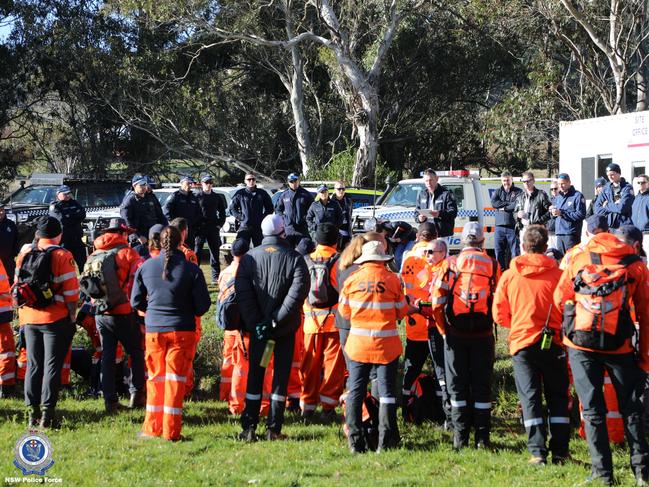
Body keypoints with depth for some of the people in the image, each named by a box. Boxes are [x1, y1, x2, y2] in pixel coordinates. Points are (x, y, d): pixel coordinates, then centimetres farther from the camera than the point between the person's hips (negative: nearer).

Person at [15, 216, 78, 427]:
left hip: (29, 318, 5)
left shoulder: (24, 254, 5)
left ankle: (33, 412, 12)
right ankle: (47, 412, -4)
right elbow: (71, 291, -12)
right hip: (56, 319, -4)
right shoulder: (62, 256, -10)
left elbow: (18, 285, 10)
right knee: (52, 366, 0)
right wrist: (72, 317, -3)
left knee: (33, 365, 12)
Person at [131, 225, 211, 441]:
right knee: (175, 379, 3)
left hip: (154, 330, 2)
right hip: (182, 331, -2)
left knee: (155, 378, 14)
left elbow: (136, 301, 6)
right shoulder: (191, 269, -8)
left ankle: (152, 428, 18)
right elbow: (203, 304, -5)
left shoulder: (146, 267, -1)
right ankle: (171, 431, 4)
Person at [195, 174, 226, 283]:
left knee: (215, 252, 5)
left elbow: (222, 213, 19)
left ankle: (216, 277, 10)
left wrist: (219, 224, 7)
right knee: (197, 252, -5)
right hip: (200, 229, -4)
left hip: (213, 228, 4)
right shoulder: (197, 197, 0)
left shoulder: (217, 197, 12)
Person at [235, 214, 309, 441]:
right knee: (281, 376, 7)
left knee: (255, 376, 11)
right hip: (285, 329, -1)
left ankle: (249, 428, 7)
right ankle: (274, 429, 7)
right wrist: (276, 320, -17)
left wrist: (255, 323, -10)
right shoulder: (295, 259, -7)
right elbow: (298, 292, -18)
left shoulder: (249, 258, -3)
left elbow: (243, 293, -9)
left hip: (257, 327, 1)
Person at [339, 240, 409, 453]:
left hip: (358, 344, 1)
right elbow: (402, 312, 1)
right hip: (386, 345, -1)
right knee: (387, 392, 5)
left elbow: (344, 312, 6)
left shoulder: (352, 280, -2)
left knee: (355, 391, 8)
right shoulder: (392, 279, -6)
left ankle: (355, 442, 5)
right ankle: (385, 442, 2)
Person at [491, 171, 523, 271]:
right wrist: (509, 203, -5)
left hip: (513, 227, -3)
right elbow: (494, 203, -3)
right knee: (499, 252, 4)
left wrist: (504, 207, -6)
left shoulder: (518, 192, 5)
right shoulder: (497, 192, 16)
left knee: (515, 252, -3)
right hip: (500, 227, 3)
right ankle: (500, 271, 11)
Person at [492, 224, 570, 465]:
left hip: (522, 341, 0)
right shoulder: (558, 274, -5)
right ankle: (559, 451, 7)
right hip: (553, 343, 0)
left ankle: (538, 452, -3)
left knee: (530, 398, 3)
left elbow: (499, 315, 3)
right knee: (557, 397, 10)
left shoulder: (509, 275, -1)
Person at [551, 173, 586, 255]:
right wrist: (552, 212, -2)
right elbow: (554, 215, 23)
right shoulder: (558, 197, 19)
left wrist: (561, 213, -17)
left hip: (571, 234, -7)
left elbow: (581, 215, -15)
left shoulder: (577, 196, -5)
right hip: (559, 233, 7)